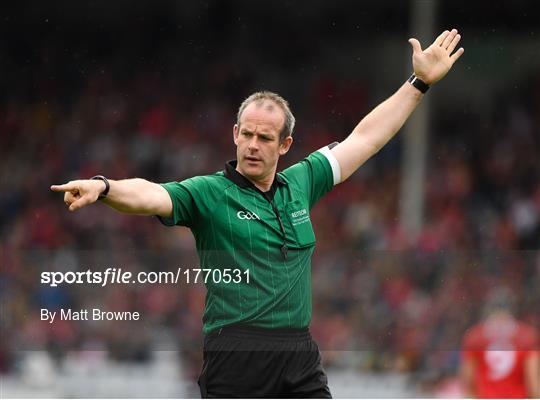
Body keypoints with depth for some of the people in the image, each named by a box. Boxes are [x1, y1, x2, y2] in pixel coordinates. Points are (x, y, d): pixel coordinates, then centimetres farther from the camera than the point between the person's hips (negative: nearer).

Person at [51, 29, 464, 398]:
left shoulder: (300, 184, 13)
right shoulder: (209, 193, -2)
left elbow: (364, 139, 23)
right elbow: (150, 195, -20)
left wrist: (420, 82, 27)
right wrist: (103, 187, -41)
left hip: (302, 356, 5)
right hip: (236, 355, -5)